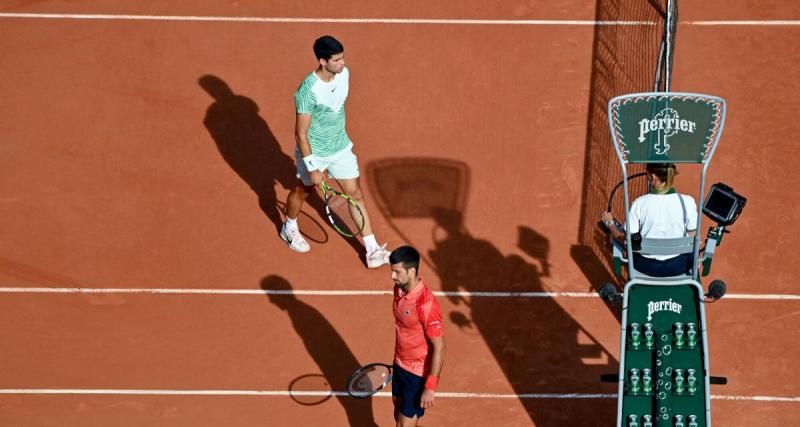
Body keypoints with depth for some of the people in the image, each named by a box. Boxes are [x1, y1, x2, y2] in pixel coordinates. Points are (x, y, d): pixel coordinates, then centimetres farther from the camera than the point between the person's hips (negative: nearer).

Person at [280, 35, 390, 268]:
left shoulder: (344, 74, -12)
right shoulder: (308, 91, -33)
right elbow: (301, 134, -25)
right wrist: (312, 168, -22)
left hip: (341, 148, 5)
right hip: (314, 152, -5)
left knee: (356, 195, 8)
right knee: (302, 191, 21)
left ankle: (372, 251, 15)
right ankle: (289, 228, 51)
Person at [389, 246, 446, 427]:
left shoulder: (426, 303, -31)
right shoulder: (399, 289, -5)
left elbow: (439, 347, -25)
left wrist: (430, 388, -23)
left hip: (419, 372, -8)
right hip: (400, 365, 8)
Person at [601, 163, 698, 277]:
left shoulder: (639, 204, -20)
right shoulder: (687, 202, -20)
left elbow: (625, 239, -12)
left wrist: (609, 223, 8)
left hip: (647, 267, 0)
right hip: (678, 267, 0)